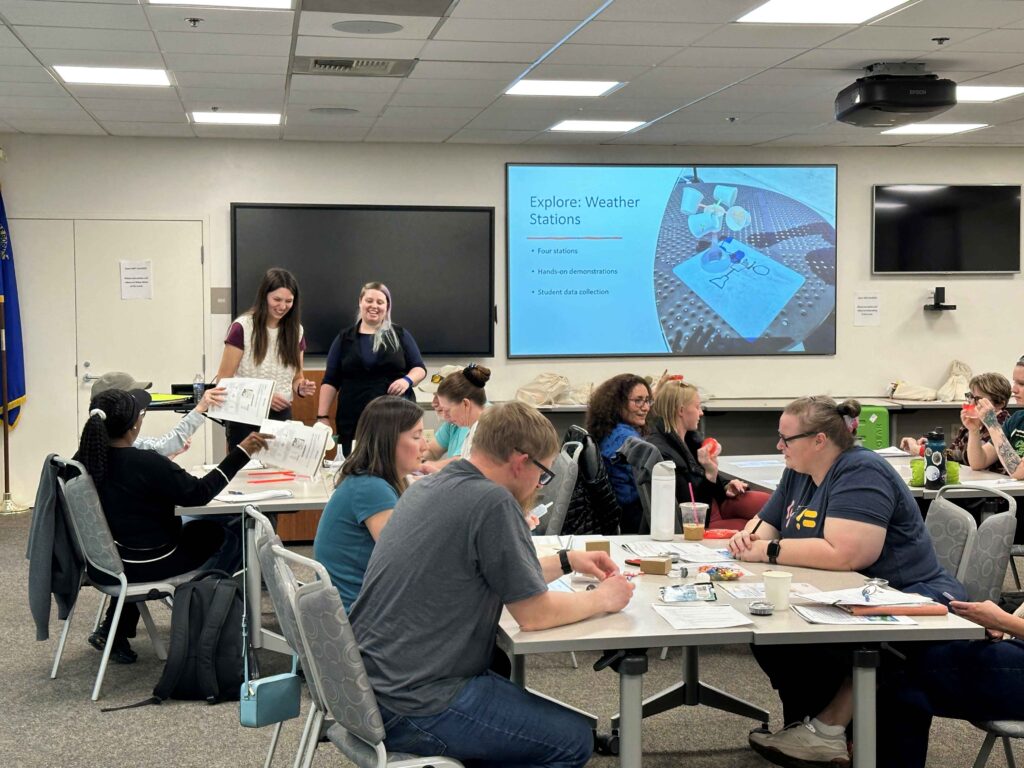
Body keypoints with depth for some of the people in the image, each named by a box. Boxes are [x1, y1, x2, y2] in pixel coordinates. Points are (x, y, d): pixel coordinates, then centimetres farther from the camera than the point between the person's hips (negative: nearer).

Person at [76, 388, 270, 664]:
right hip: (145, 565, -6)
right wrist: (241, 453, -14)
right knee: (214, 532, 15)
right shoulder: (147, 464, -26)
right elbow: (198, 493, -18)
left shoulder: (83, 460, -7)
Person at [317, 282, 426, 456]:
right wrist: (322, 416, 1)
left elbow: (420, 368, 10)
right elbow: (330, 381, 10)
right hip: (353, 420, 1)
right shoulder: (344, 339, 11)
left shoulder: (400, 335, 9)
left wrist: (407, 380, -12)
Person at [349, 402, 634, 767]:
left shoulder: (428, 487, 9)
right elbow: (535, 614, -12)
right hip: (412, 709, -9)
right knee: (575, 739, 2)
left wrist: (566, 561, 24)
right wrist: (603, 599, 4)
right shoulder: (493, 502, -19)